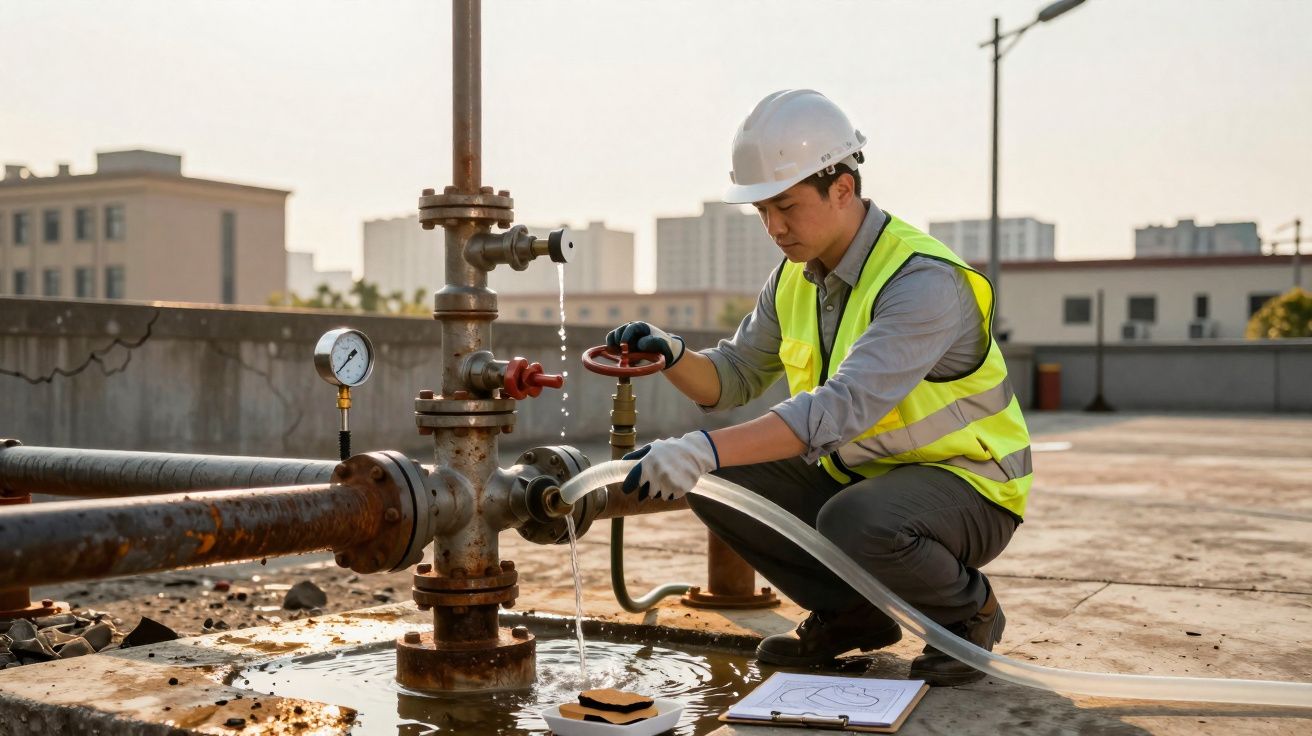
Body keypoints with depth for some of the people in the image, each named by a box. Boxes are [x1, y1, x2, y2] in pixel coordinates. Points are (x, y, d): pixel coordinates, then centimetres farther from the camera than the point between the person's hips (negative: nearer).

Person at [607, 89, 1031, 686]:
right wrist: (671, 356, -18)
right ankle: (852, 614, 9)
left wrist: (705, 450, -48)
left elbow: (845, 406, -40)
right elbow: (733, 377, 5)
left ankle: (969, 610, -4)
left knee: (855, 523, -38)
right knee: (718, 485, -9)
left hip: (967, 485, -7)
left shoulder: (923, 280, -27)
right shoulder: (795, 277, 0)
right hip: (853, 477, 8)